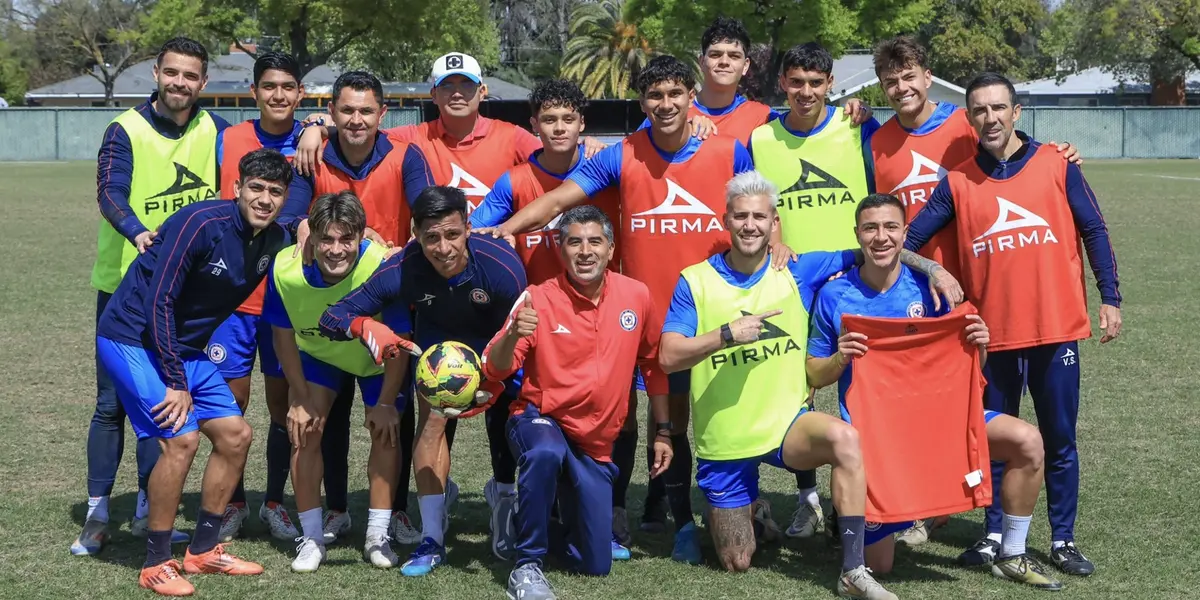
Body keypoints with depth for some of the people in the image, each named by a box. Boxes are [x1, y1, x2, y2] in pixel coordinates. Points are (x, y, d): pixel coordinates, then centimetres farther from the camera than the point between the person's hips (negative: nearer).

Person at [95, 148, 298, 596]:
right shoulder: (201, 223, -23)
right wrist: (177, 383, -21)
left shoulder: (277, 241, -2)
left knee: (235, 434, 4)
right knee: (181, 438, -19)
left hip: (185, 348, 8)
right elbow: (159, 303, -22)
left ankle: (203, 550, 19)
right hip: (133, 338, -8)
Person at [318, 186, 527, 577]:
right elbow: (331, 316, -31)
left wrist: (494, 385, -41)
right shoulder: (402, 271, -35)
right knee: (433, 417, -15)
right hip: (438, 337, 0)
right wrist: (365, 325, -52)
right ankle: (432, 540, -9)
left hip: (494, 344, 0)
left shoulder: (503, 266, -39)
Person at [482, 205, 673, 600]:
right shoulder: (539, 299, -14)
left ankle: (568, 501, 38)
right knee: (546, 453, -42)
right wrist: (513, 335, -38)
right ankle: (527, 565, -23)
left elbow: (653, 364, 9)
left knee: (595, 565, 6)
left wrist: (663, 431, 8)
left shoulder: (636, 296, -6)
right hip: (541, 419, -3)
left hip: (597, 443, 3)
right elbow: (495, 370, -17)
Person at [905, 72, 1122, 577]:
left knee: (1059, 440, 8)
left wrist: (1109, 298, -2)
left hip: (1057, 329, -1)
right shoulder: (957, 182, 2)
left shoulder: (1056, 165, 0)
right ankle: (995, 536, 21)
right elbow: (908, 240, 2)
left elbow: (1093, 232, 2)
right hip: (993, 334, 1)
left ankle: (1063, 540, 18)